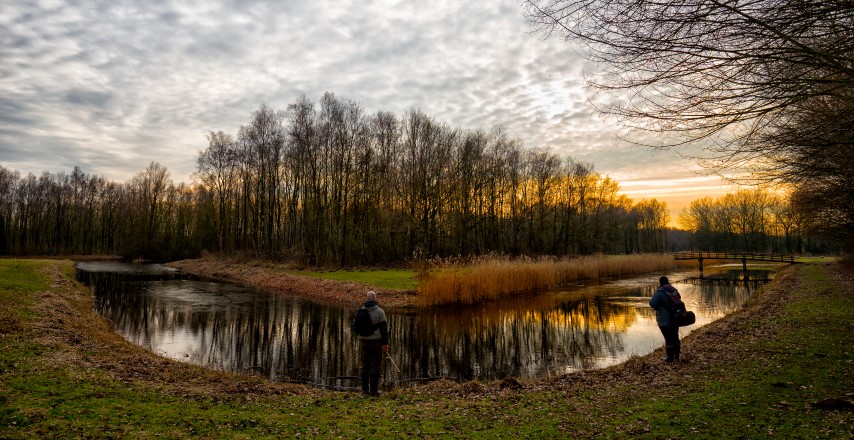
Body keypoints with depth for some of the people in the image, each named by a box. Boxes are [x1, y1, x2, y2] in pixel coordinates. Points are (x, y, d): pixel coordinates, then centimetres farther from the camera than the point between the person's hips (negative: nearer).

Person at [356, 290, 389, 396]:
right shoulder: (380, 311, -10)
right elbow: (384, 328, -10)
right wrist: (385, 343, -5)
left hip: (363, 341, 4)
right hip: (376, 341, -4)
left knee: (364, 365, 12)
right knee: (375, 366, 2)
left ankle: (364, 388, 16)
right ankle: (373, 390, 4)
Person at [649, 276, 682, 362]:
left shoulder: (659, 292, -19)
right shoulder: (674, 290, 4)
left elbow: (652, 304, -22)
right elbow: (679, 299, 19)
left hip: (665, 320, -7)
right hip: (676, 318, 7)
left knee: (668, 338, 1)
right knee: (675, 337, 18)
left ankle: (670, 357, 8)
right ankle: (676, 355, 29)